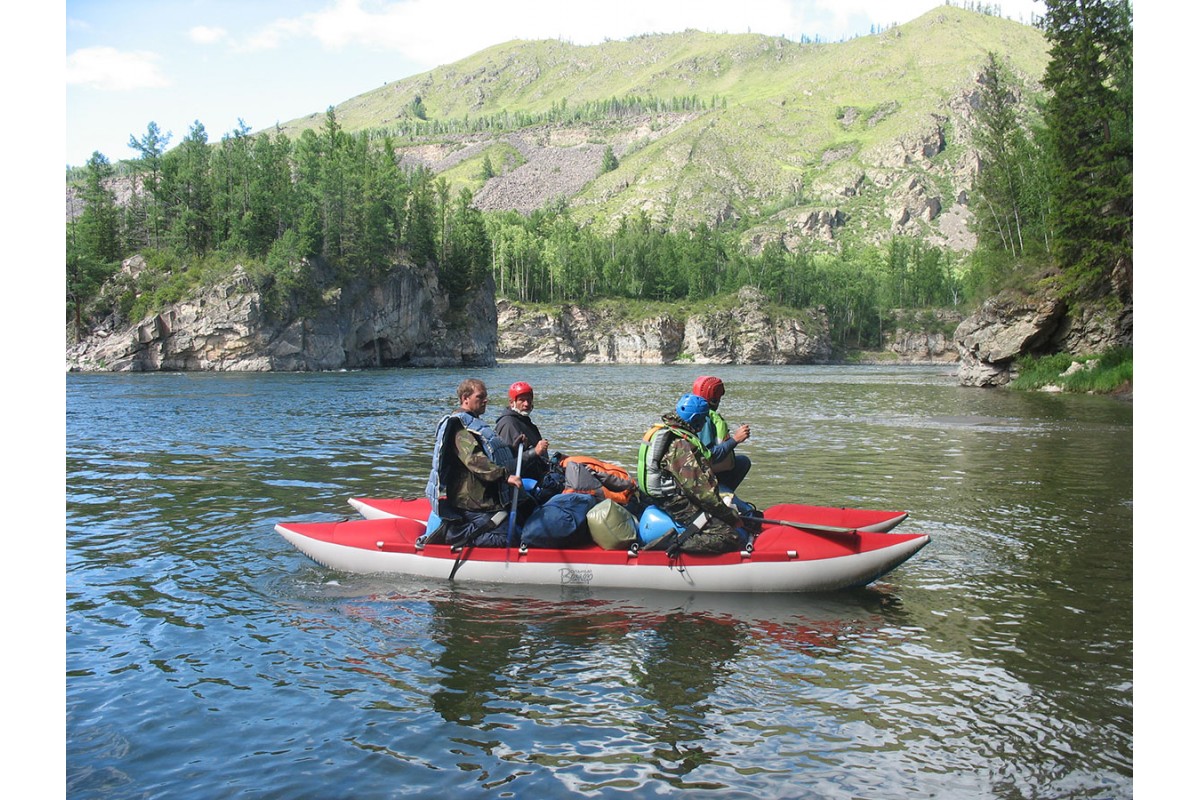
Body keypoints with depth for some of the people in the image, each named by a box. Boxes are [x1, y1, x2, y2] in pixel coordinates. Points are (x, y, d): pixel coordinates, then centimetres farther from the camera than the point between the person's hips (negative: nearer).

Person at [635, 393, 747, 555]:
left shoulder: (660, 431, 10)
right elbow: (700, 489, -22)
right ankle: (678, 543, -20)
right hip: (682, 507, -11)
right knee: (732, 537, -15)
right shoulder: (681, 445, -21)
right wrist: (732, 516, -14)